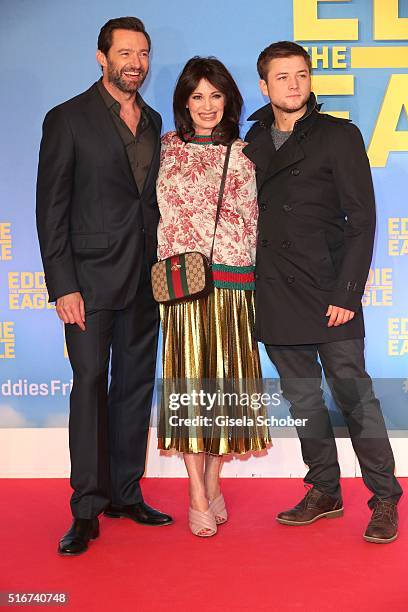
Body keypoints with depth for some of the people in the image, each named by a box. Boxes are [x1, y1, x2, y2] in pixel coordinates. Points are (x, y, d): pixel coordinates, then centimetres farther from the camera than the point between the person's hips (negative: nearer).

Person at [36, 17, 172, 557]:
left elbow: (153, 200, 15)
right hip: (91, 279, -5)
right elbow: (51, 209, -6)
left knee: (136, 386, 10)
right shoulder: (67, 119, -2)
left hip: (146, 280, 6)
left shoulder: (153, 122, 14)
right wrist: (62, 285, -12)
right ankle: (87, 510, 6)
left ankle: (125, 493, 22)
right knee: (91, 386, -3)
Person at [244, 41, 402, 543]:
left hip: (329, 294, -4)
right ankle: (324, 492, 23)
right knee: (301, 399, 10)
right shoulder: (253, 143, 13)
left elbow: (362, 220, -4)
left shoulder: (339, 136, 1)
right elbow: (246, 216, 14)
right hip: (275, 296, 5)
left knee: (353, 394, -3)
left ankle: (384, 499, 9)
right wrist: (247, 286, 5)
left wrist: (347, 293, -12)